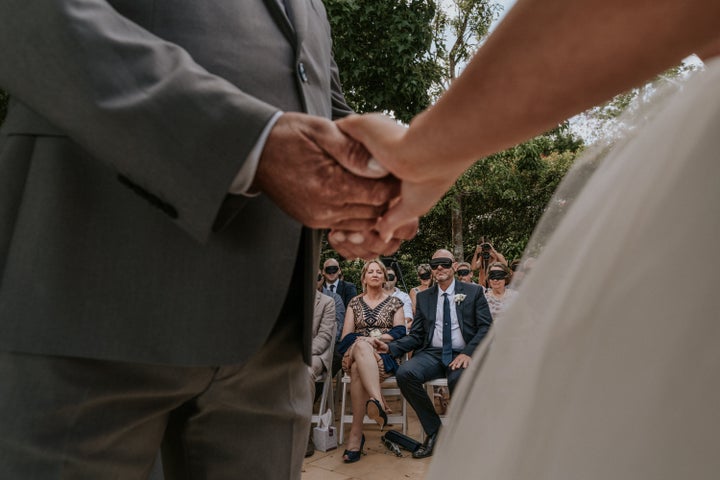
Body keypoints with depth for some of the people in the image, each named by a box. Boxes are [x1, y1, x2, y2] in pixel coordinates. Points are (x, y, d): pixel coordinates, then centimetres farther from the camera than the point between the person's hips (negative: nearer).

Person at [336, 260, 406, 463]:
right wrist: (362, 341, -13)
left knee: (358, 369, -37)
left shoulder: (394, 302, 16)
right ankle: (378, 402, -55)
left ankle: (356, 433, -43)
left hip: (385, 355, -1)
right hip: (355, 353, 1)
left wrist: (376, 339, -14)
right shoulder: (355, 302, 19)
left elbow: (400, 331, 3)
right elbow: (346, 336, 9)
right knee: (361, 346, -39)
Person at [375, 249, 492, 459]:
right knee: (404, 373, -27)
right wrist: (390, 347, -6)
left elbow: (486, 327, 1)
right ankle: (433, 430, -8)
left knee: (459, 379, -37)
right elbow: (416, 335, 12)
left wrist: (468, 353, -16)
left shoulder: (473, 291, 8)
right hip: (432, 354, 3)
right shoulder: (423, 297, 16)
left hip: (462, 354, -3)